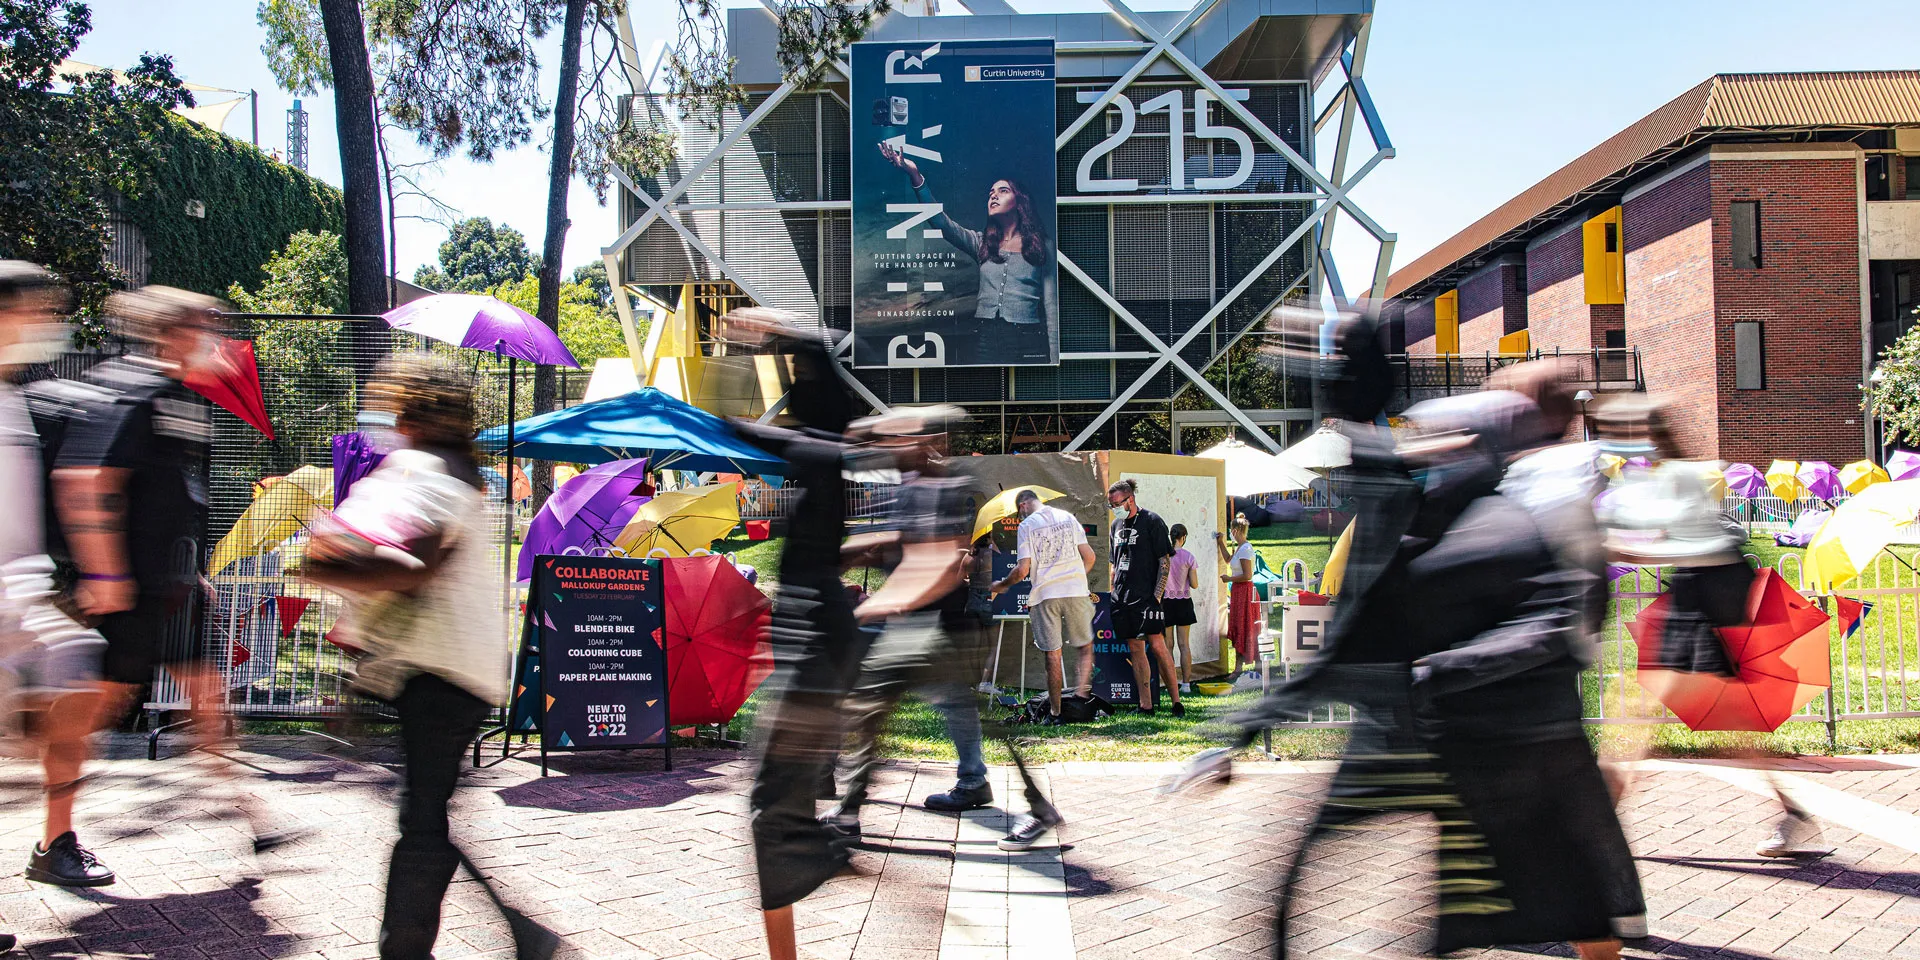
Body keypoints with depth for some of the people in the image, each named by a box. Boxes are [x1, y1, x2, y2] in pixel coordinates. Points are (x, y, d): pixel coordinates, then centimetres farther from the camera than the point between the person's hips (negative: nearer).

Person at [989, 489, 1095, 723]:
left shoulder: (1026, 526, -1)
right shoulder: (1068, 517, 10)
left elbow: (1022, 570, -8)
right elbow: (1089, 557, 8)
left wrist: (1002, 585, 10)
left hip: (1045, 595, -2)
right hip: (1076, 592, 2)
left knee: (1053, 654, 3)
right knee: (1084, 646, 16)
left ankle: (1055, 712, 7)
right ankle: (1082, 691, -2)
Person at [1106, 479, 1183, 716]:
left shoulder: (1152, 521, -4)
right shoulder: (1117, 525, 16)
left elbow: (1165, 561, -7)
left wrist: (1157, 596, -13)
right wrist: (1113, 593, 15)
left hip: (1147, 597, -6)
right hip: (1123, 598, 6)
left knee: (1157, 646, -10)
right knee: (1136, 650, 6)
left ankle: (1176, 701, -1)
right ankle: (1146, 706, 8)